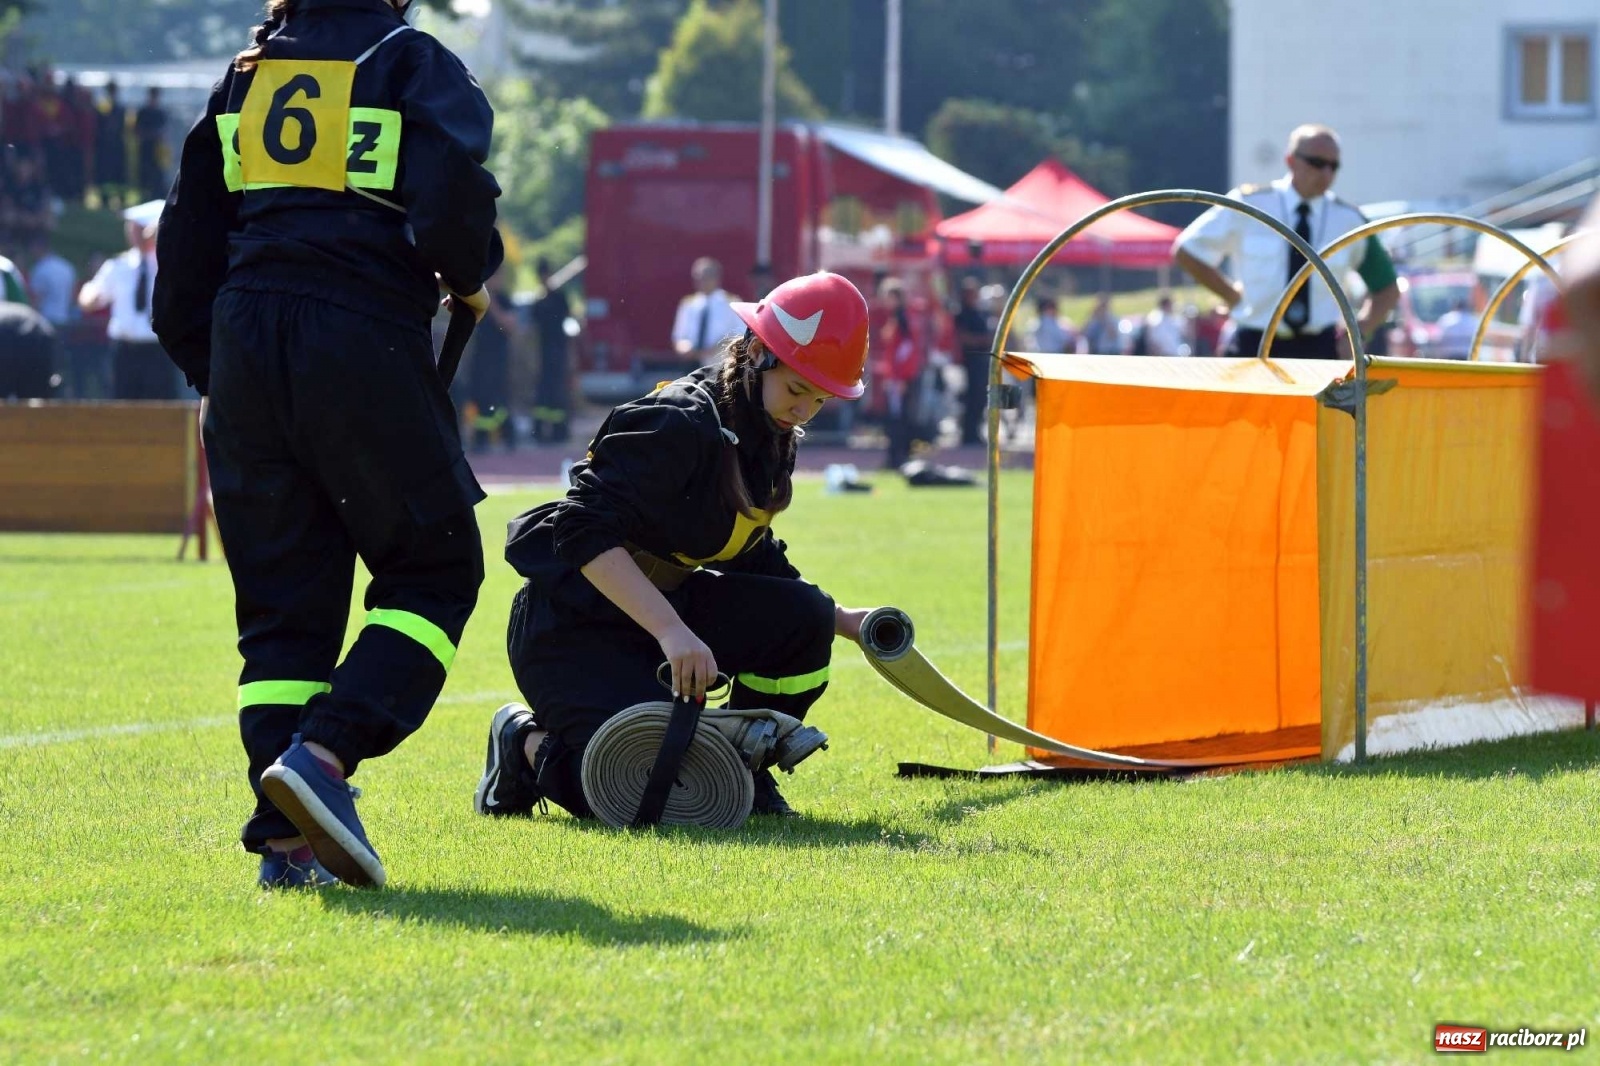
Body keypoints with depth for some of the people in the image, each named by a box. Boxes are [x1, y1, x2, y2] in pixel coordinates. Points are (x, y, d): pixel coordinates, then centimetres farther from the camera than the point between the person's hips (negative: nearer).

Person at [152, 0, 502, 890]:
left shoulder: (248, 71, 18)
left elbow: (189, 236, 16)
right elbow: (450, 199, -14)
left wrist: (210, 368, 22)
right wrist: (471, 282, 7)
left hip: (243, 342, 5)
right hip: (364, 341, -5)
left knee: (282, 597, 8)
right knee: (434, 572, 6)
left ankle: (287, 841, -1)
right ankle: (322, 756, -15)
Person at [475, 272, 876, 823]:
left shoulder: (772, 441, 6)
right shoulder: (677, 423, -22)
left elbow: (755, 563, 18)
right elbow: (585, 532, -31)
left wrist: (841, 620, 5)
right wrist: (670, 630, -39)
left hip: (668, 607, 8)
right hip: (570, 626, -8)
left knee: (801, 617, -16)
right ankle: (527, 742, 5)